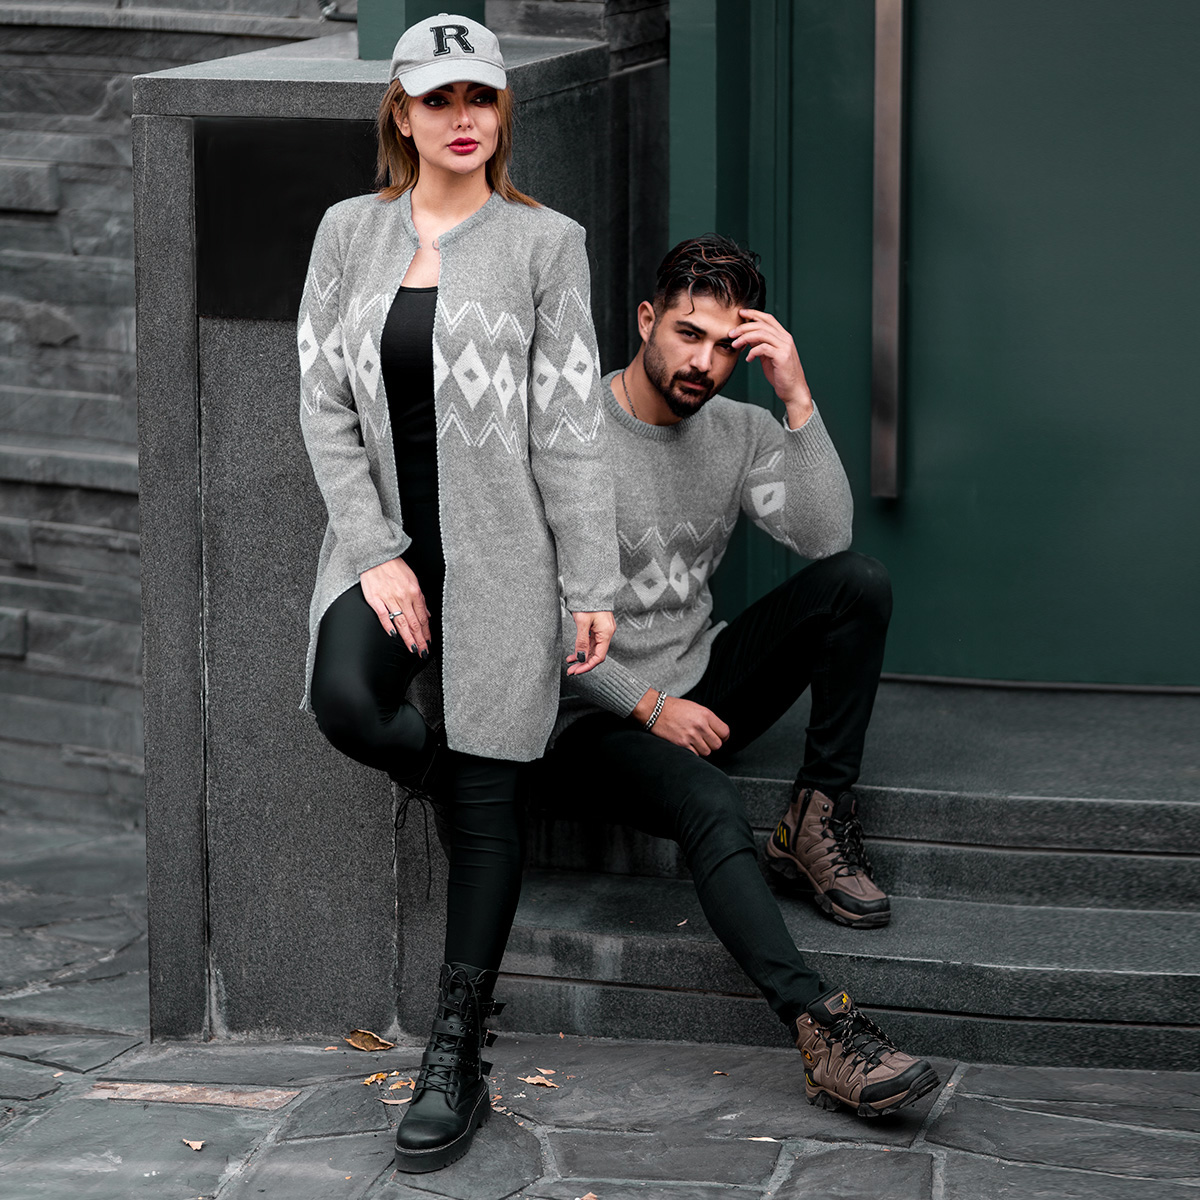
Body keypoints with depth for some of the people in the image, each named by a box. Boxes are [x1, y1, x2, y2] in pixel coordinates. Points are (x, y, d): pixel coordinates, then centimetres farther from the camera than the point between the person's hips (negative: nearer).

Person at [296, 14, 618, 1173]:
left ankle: (455, 1060, 5)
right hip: (378, 536, 2)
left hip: (497, 545, -2)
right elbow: (323, 406, 3)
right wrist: (374, 554, -8)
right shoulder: (350, 233, 6)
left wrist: (592, 585, -5)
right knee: (347, 703, -28)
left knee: (486, 803, -1)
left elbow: (569, 426, -2)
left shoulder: (544, 243, -1)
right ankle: (450, 768, 8)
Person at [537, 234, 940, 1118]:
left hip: (702, 688, 5)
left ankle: (820, 820, -10)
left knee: (859, 581, -15)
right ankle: (825, 1030, -48)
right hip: (598, 716, -5)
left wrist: (798, 398, -20)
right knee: (711, 805, -37)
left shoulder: (741, 432, 5)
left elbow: (826, 537, -13)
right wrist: (647, 707, -16)